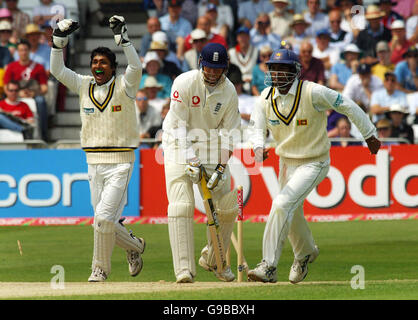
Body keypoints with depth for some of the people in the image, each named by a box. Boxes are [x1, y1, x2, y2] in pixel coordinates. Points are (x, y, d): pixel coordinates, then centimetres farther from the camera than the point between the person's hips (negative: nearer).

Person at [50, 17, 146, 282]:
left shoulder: (124, 86, -5)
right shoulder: (84, 86, 7)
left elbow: (136, 67, -24)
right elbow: (57, 70, 2)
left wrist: (122, 37, -29)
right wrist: (60, 40, -9)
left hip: (120, 163, -5)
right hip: (94, 164, 5)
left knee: (104, 217, -14)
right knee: (104, 221, 8)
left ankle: (101, 268, 1)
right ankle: (134, 246, 35)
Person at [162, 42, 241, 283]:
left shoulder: (229, 91, -6)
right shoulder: (185, 83, -17)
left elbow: (228, 132, -5)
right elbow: (179, 125, -19)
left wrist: (222, 166, -16)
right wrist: (191, 161, -26)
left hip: (211, 149, 4)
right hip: (180, 146, -4)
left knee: (227, 206, 1)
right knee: (181, 205, -18)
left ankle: (213, 260, 22)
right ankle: (185, 269, -21)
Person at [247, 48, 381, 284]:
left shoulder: (313, 93, -22)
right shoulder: (266, 97, -7)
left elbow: (346, 105, -12)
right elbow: (258, 129, -2)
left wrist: (369, 135, -3)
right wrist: (259, 148, -26)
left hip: (314, 164, -6)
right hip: (286, 162, 7)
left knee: (282, 205, -23)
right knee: (292, 215, 21)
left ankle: (269, 267, -21)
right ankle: (305, 252, 52)